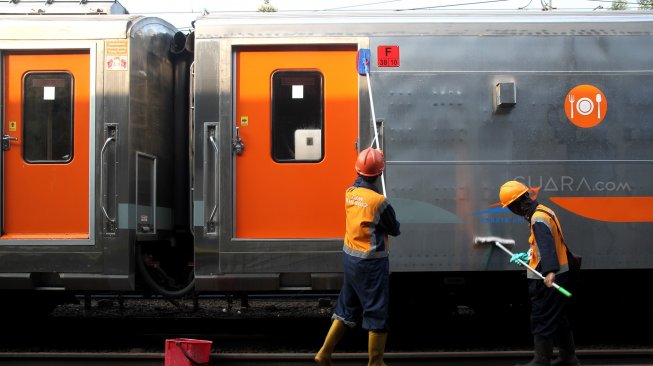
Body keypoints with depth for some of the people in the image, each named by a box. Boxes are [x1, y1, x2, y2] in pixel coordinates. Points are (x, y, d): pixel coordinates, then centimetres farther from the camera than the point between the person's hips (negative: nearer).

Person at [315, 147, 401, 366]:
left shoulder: (349, 193, -2)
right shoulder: (379, 202, -20)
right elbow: (394, 230, -6)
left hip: (349, 257, 7)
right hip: (371, 263, -7)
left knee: (347, 307, 20)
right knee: (377, 314, 5)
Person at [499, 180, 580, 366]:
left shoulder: (538, 219, -20)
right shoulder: (544, 211, 11)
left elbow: (547, 245, -35)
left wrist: (550, 271, -47)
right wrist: (526, 255, 29)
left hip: (546, 281, -10)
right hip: (559, 274, 10)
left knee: (542, 321, -2)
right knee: (559, 318, 19)